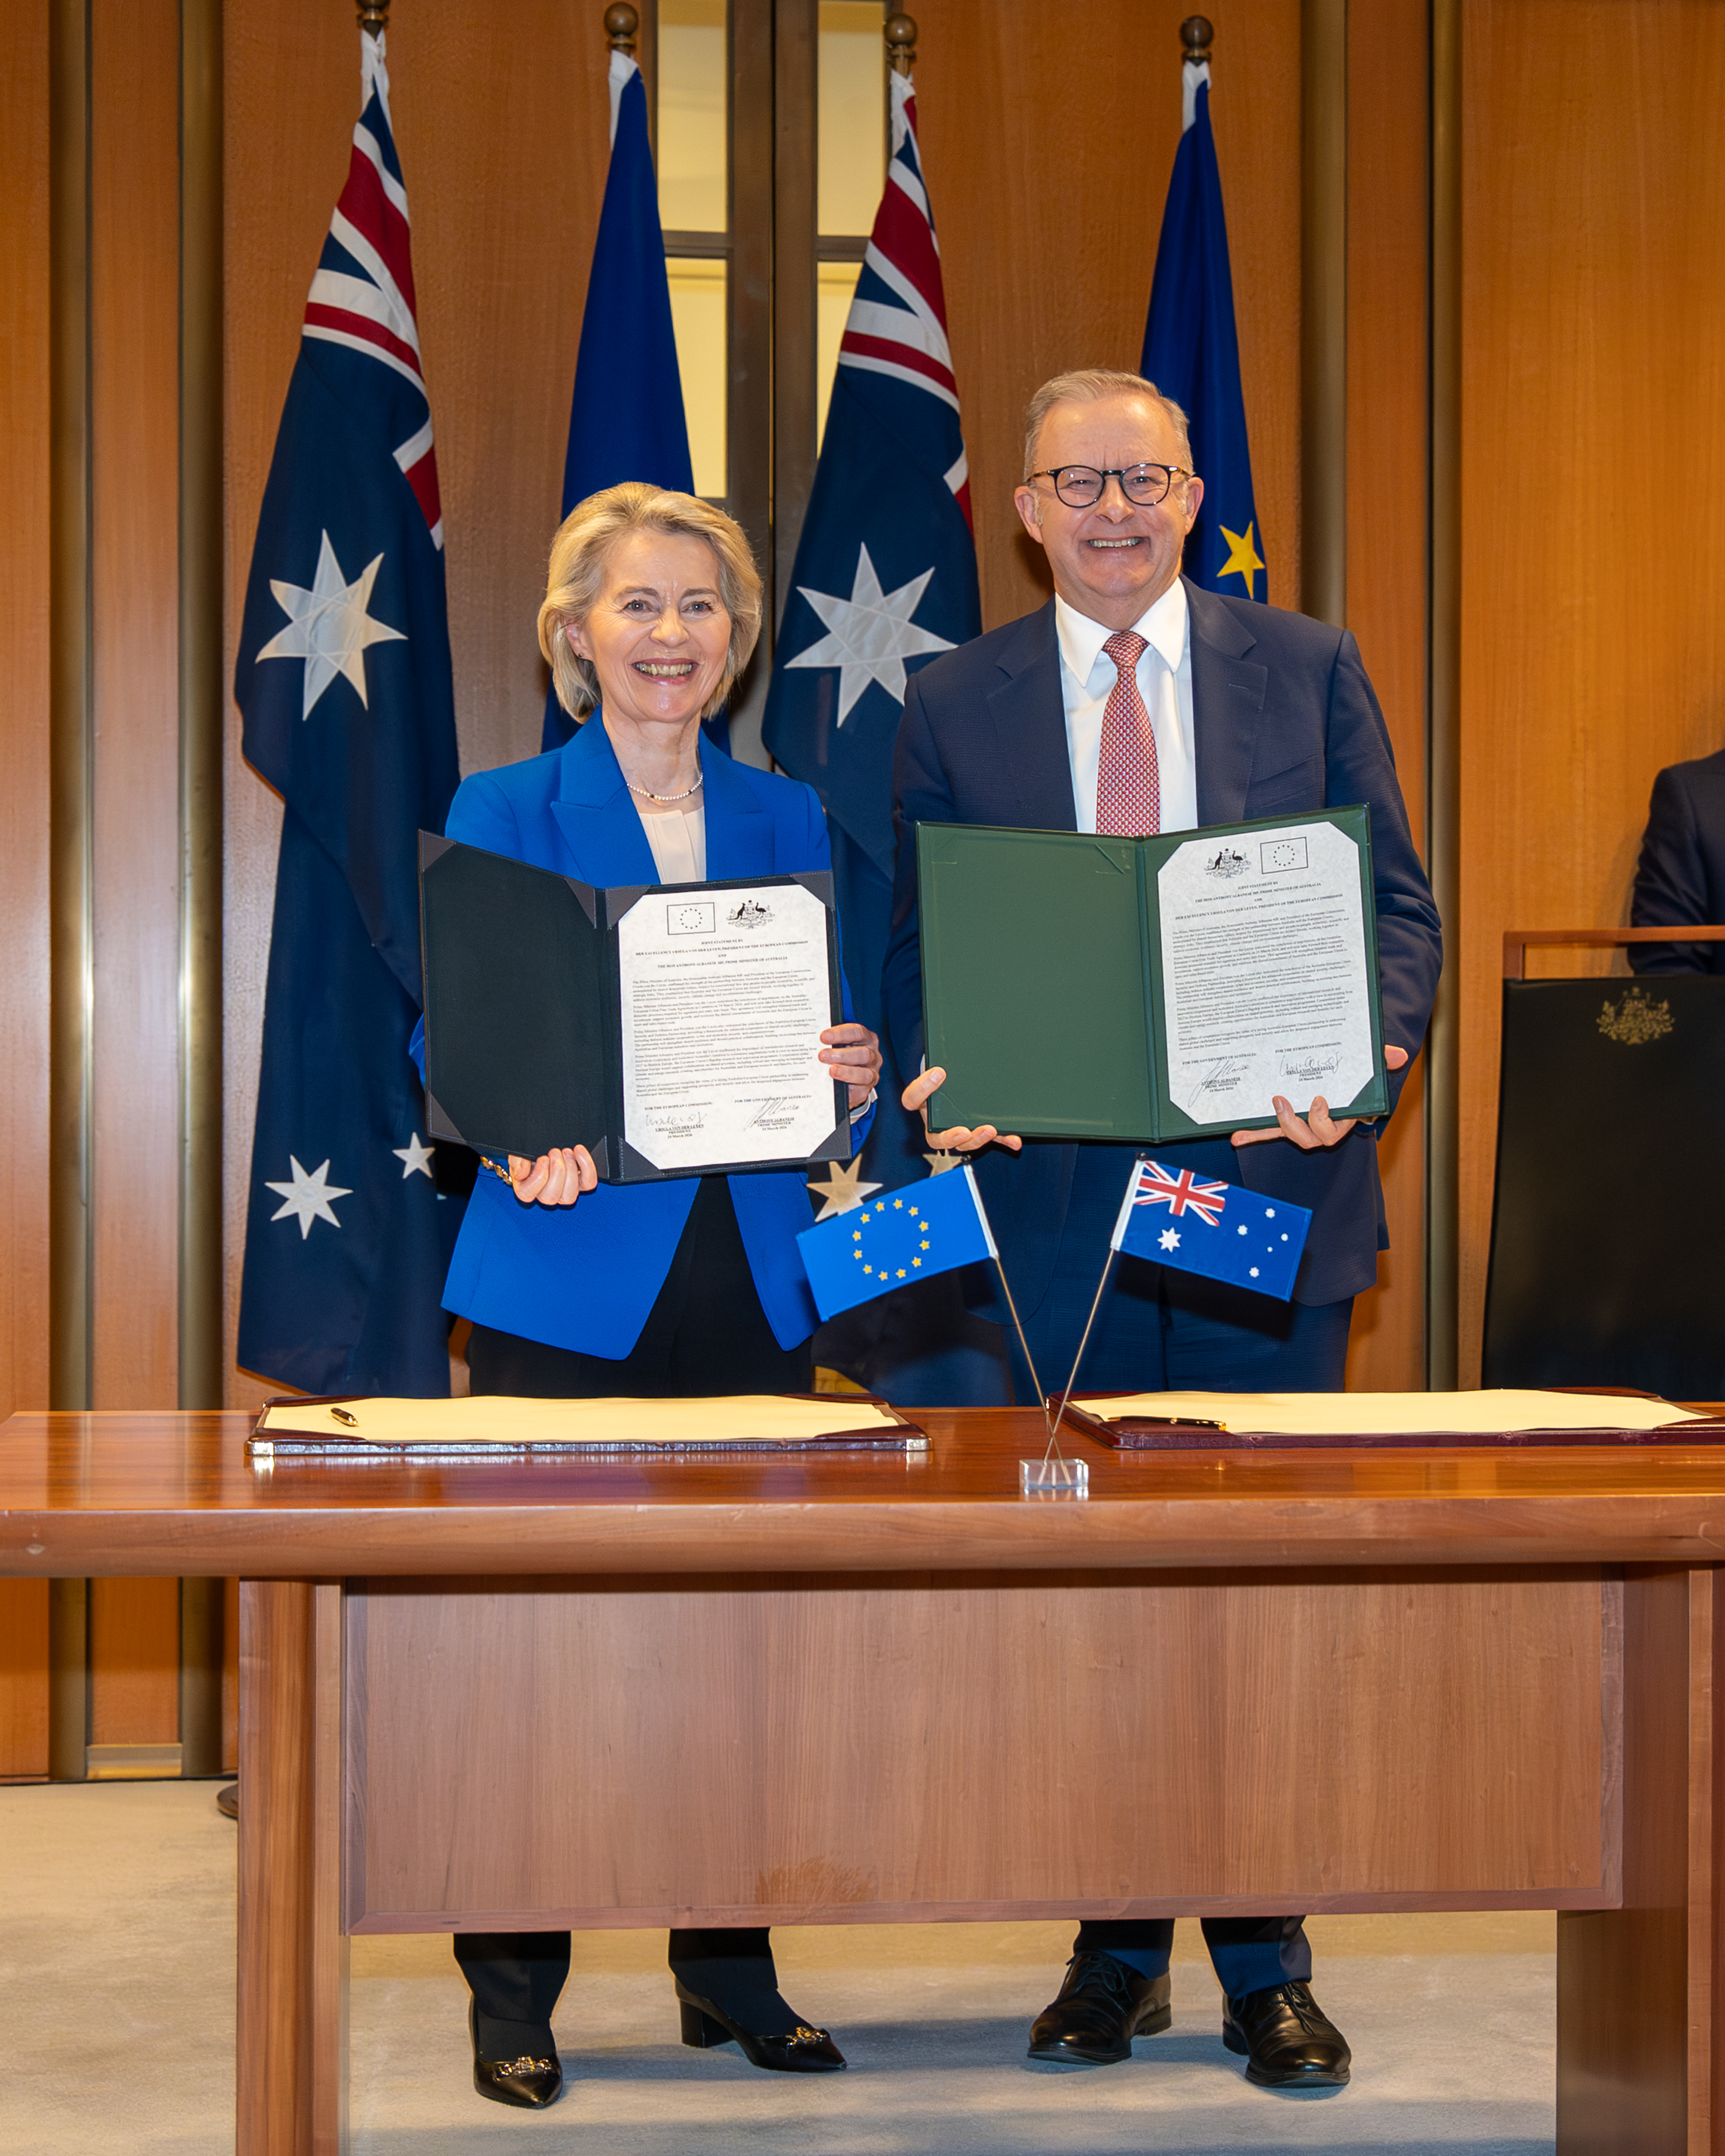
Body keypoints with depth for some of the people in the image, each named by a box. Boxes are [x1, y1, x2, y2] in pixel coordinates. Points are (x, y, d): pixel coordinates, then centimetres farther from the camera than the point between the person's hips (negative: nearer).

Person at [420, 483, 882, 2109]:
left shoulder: (785, 817, 12)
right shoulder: (503, 811, 2)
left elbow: (823, 1047, 14)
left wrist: (851, 1079, -9)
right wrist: (524, 1144, -24)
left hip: (750, 1275, 3)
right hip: (568, 1272, -3)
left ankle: (732, 1971, 20)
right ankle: (512, 1991, 12)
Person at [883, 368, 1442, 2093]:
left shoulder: (1309, 671, 6)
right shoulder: (953, 706, 7)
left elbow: (1396, 905, 4)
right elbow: (921, 951, 7)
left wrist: (1364, 1050, -16)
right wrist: (941, 1077, -14)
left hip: (1270, 1183, 0)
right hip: (1055, 1196, 1)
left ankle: (1266, 1965, 16)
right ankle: (1116, 1948, 21)